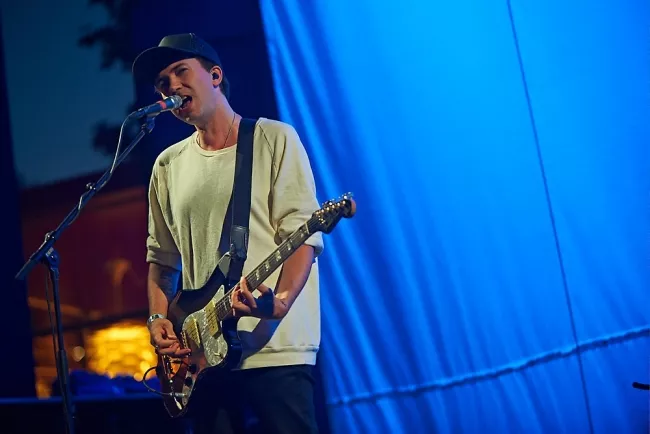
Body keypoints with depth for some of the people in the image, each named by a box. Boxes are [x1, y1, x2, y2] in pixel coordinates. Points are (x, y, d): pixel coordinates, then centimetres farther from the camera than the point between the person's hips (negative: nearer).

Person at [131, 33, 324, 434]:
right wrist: (158, 318, 4)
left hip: (275, 348, -5)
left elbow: (303, 232, -8)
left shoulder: (274, 139, 1)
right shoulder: (168, 166, 16)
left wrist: (281, 302, -24)